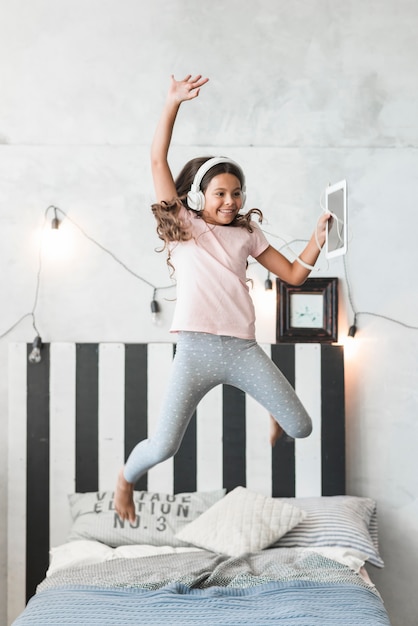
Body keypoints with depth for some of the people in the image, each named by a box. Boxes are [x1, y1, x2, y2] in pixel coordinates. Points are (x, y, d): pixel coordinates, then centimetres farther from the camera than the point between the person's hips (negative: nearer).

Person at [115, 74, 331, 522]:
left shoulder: (247, 233, 17)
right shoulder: (182, 224, 9)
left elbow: (294, 274, 19)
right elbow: (157, 160, 2)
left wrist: (317, 240, 3)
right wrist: (172, 104, -4)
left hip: (243, 348, 3)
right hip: (196, 350, -3)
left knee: (301, 428, -2)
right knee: (164, 447, -9)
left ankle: (276, 413, 37)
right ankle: (125, 478, 26)